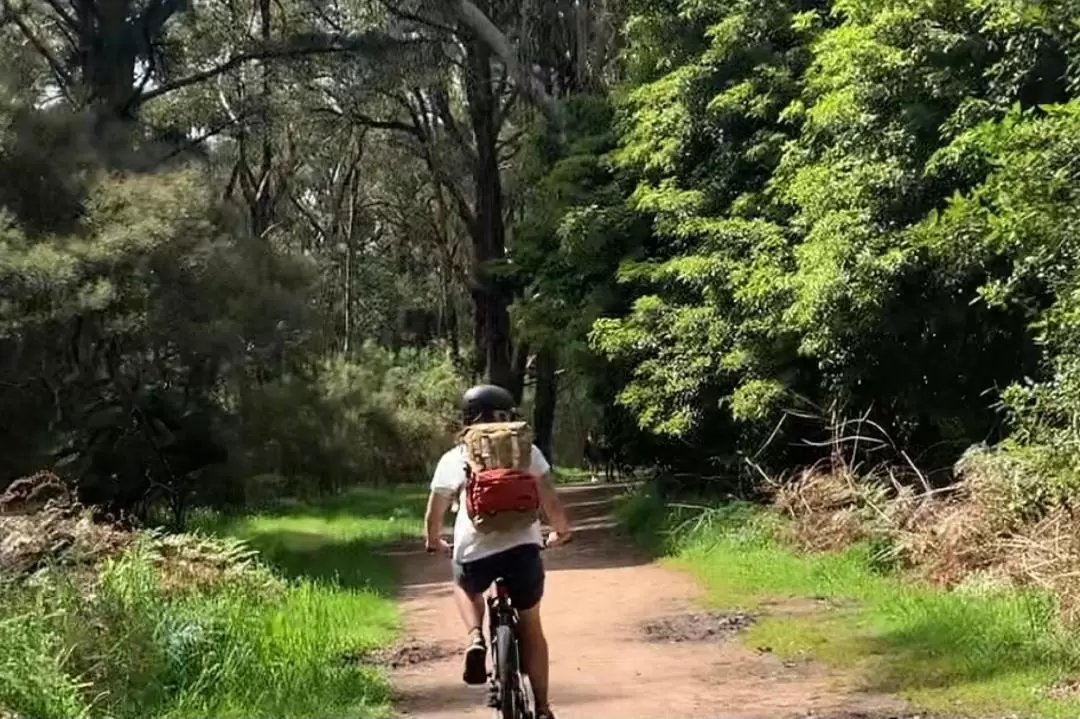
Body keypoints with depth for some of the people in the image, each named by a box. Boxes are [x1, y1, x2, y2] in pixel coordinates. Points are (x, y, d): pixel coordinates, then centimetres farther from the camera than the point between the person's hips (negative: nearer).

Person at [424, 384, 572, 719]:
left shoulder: (453, 458, 12)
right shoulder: (526, 451, 12)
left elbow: (434, 515, 18)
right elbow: (550, 502, 8)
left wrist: (434, 541, 38)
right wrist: (561, 531, 28)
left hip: (474, 550, 0)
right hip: (523, 545, 0)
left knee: (465, 587, 35)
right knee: (531, 625, 20)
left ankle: (475, 639, 8)